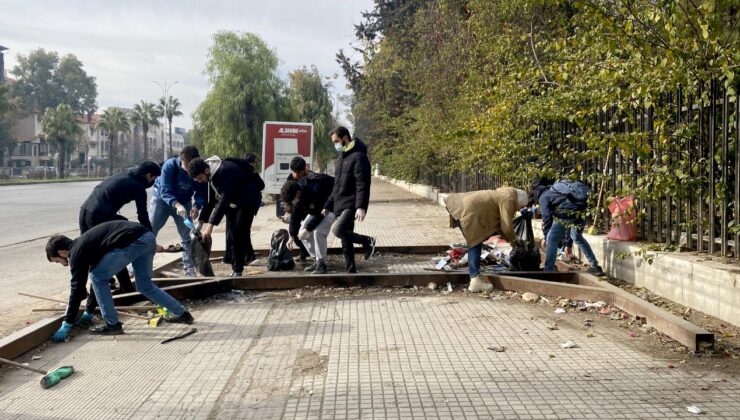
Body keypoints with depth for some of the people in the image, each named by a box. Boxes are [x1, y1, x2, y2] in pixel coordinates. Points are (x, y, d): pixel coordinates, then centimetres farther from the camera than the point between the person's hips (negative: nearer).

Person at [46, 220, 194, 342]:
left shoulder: (76, 252, 4)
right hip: (147, 236, 9)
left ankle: (112, 324, 10)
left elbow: (77, 288, 3)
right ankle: (182, 313, 28)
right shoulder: (83, 243, 29)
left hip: (133, 242, -9)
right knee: (145, 286, 22)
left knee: (98, 277, 6)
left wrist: (67, 324, 8)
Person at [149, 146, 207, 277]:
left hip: (184, 202, 2)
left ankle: (190, 269, 5)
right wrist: (177, 205, -51)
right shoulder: (170, 165, -30)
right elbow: (165, 191, -33)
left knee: (186, 236, 0)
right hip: (162, 199, -2)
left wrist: (197, 206, -39)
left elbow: (201, 192, -17)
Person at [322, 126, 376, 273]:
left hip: (352, 205, -9)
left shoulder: (358, 157, -11)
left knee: (337, 230, -26)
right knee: (345, 241, 9)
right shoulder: (340, 158, 18)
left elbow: (362, 185, -19)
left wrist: (361, 207, -28)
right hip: (340, 206, 9)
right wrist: (328, 206, 20)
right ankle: (351, 271, 16)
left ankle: (367, 241, -5)